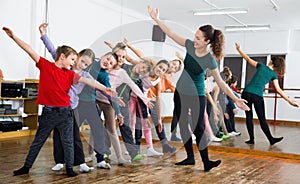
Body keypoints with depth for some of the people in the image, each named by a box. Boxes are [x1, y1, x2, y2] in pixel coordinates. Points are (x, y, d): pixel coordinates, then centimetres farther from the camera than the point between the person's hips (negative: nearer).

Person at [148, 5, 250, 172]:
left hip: (197, 97, -5)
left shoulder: (210, 60, -20)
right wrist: (157, 19, -4)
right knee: (183, 126, 9)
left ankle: (206, 162, 0)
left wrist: (236, 99, -18)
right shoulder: (190, 45, -8)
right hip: (180, 92, 5)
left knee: (198, 129, -8)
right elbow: (171, 34, -1)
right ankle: (190, 158, 20)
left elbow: (220, 82, -14)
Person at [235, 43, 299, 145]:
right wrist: (289, 100, 2)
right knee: (262, 119, 8)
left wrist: (239, 50, 25)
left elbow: (248, 59, 13)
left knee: (249, 116, 7)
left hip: (247, 93, 1)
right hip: (258, 97, 0)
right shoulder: (273, 75, 7)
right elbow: (278, 90, -1)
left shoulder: (261, 66, 8)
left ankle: (251, 139, 7)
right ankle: (271, 139, 6)